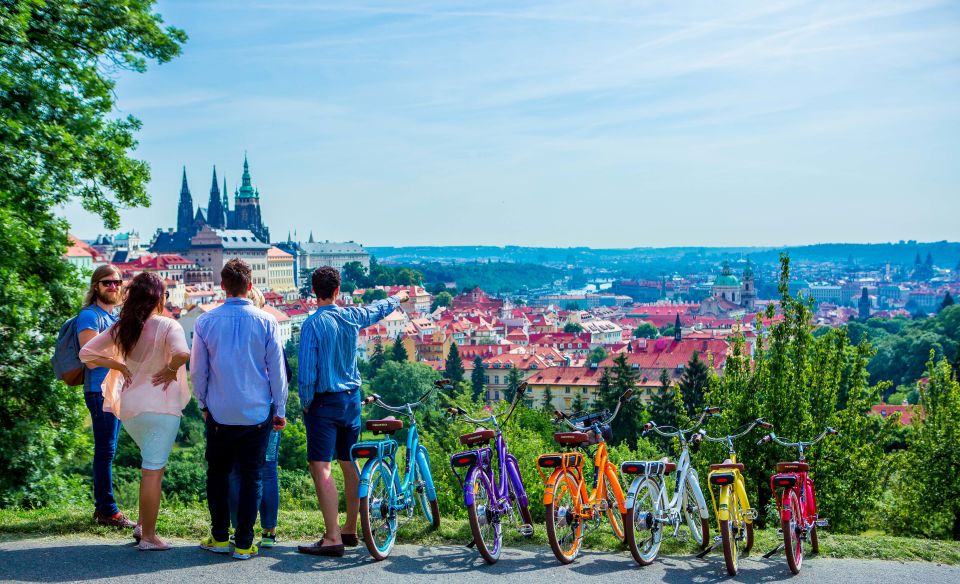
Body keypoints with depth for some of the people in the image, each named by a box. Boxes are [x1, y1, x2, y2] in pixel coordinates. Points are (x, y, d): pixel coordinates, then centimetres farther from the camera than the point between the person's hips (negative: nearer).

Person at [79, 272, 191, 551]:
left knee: (152, 465, 25)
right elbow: (181, 353, -32)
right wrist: (171, 369, -13)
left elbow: (87, 353, 7)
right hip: (161, 406, -6)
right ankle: (148, 537, 6)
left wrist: (119, 366, 6)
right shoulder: (167, 326, -13)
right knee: (153, 470, 0)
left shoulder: (121, 328, 5)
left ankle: (143, 523, 25)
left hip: (129, 407, 6)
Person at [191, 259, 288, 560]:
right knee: (251, 476, 6)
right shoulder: (266, 322, -6)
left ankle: (220, 537, 19)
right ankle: (244, 543, 7)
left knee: (218, 473, 15)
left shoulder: (205, 321, -3)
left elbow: (197, 369, 4)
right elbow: (277, 369, -2)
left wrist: (203, 403, 18)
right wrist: (280, 409, 7)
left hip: (219, 413, 1)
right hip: (257, 412, -1)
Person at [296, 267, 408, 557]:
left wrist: (305, 403, -3)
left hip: (324, 402, -6)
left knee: (321, 468, -9)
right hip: (351, 399, 7)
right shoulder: (352, 317, 3)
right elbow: (379, 309, 25)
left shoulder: (313, 324, -13)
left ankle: (333, 538, -16)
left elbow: (307, 370, -16)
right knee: (349, 464, 16)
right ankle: (350, 530, 27)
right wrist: (398, 298, 45)